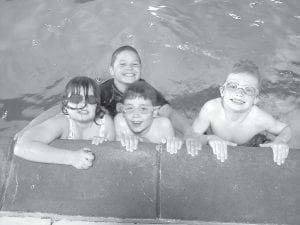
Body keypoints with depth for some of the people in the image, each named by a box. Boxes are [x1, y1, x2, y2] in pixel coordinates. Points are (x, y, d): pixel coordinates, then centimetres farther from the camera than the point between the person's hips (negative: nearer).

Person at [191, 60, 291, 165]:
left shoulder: (260, 119, -28)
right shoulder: (211, 108, -33)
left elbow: (285, 128, -7)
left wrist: (280, 140, -29)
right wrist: (209, 138, -40)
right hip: (215, 156, -2)